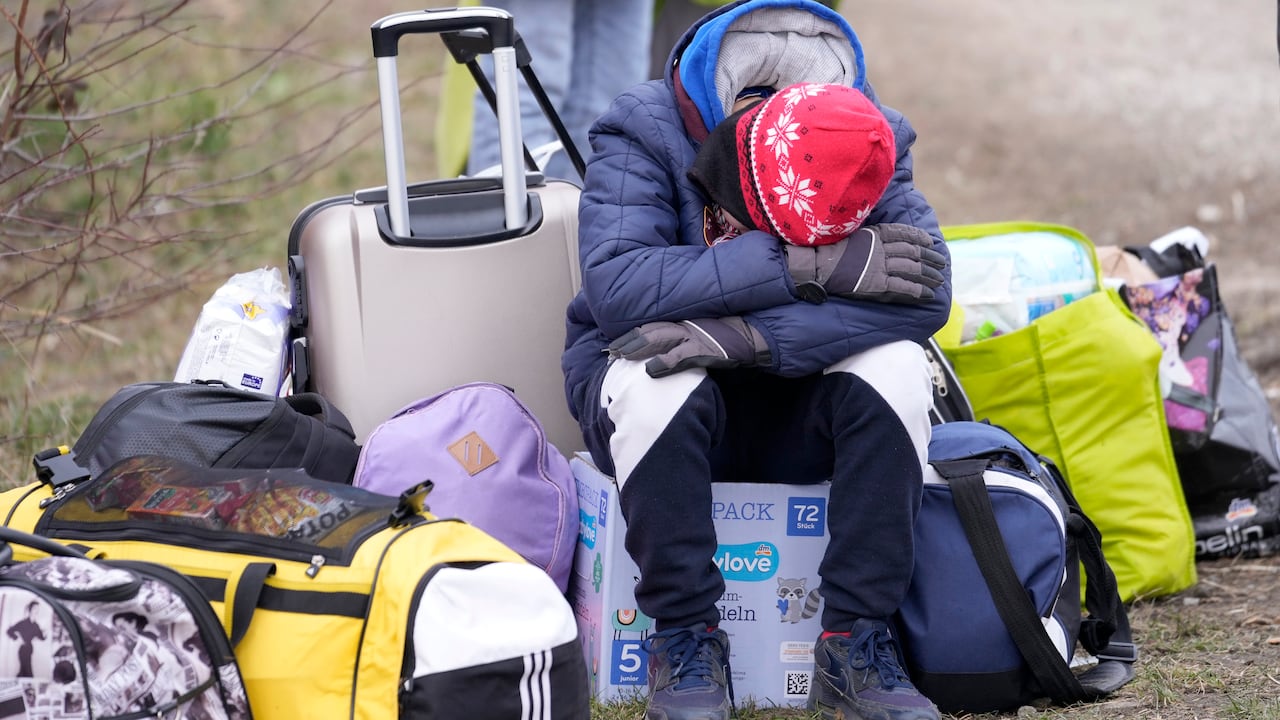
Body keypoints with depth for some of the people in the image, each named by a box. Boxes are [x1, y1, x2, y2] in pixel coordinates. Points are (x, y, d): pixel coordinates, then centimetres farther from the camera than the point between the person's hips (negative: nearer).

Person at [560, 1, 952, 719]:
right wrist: (805, 264, -37)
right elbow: (615, 288, -34)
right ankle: (685, 637, -22)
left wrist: (748, 336, -37)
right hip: (675, 408, -2)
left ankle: (859, 643, -22)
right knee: (656, 375, -35)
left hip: (796, 413, 2)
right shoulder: (646, 130, -19)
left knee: (895, 365, -27)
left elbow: (926, 292, -27)